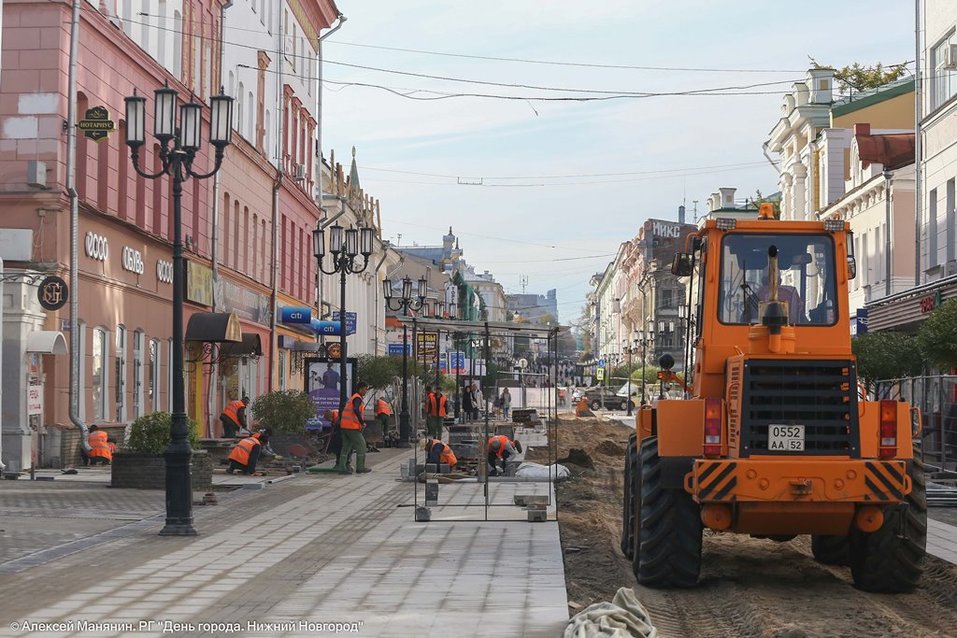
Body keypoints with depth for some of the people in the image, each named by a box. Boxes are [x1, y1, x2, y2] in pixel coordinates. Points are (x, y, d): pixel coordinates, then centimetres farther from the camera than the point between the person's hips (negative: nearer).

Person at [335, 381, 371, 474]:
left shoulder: (352, 398, 21)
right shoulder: (357, 398, -9)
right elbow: (356, 410, -27)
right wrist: (362, 423, -20)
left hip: (344, 426, 9)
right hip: (352, 427, -9)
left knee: (346, 447, 9)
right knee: (361, 445, 0)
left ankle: (341, 467, 3)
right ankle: (360, 468, 4)